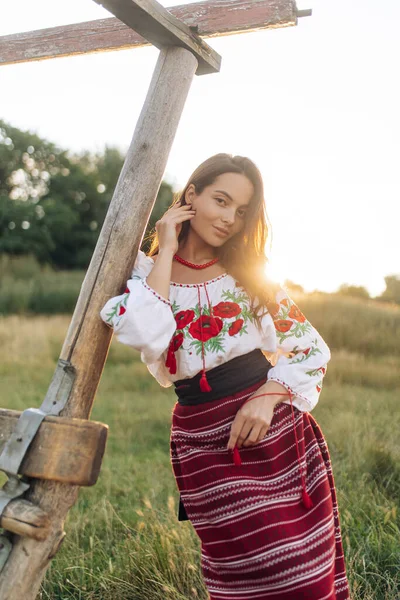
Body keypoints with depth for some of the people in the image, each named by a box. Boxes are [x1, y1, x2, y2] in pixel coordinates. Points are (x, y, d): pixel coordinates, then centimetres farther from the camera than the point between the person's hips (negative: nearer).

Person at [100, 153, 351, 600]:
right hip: (204, 444, -2)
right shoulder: (144, 273, 2)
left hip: (274, 428, 2)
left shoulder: (248, 273, 7)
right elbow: (145, 337, -20)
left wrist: (268, 396, -12)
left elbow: (311, 347, 6)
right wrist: (165, 253, -11)